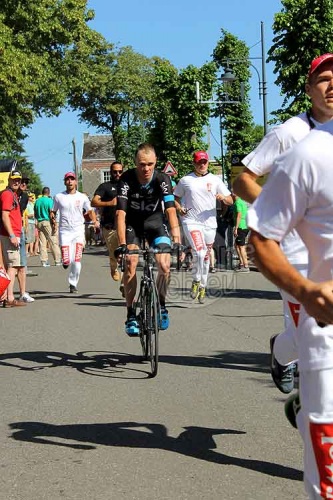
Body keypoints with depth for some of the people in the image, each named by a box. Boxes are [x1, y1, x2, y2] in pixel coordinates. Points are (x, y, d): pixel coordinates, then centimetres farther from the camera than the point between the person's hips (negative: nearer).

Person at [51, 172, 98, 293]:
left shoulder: (82, 197, 7)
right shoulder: (58, 197, 6)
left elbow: (90, 210, 13)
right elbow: (52, 212, 13)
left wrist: (95, 220, -7)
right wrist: (53, 221, -7)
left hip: (78, 231, 1)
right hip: (64, 232, 0)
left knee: (77, 260, -7)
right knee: (67, 261, -10)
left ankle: (73, 284, 11)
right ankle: (65, 262, 28)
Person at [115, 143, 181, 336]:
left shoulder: (162, 179, -22)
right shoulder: (127, 179, -24)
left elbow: (171, 210, -29)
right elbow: (121, 213, -29)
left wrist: (177, 240, -41)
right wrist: (122, 243, -40)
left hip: (155, 221, 0)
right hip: (133, 223, 0)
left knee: (165, 265, -17)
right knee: (131, 264, -18)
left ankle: (161, 306, 8)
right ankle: (131, 315, -7)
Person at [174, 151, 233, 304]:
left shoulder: (215, 180, 7)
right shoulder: (185, 180, 5)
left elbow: (230, 201, 7)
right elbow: (175, 197, 17)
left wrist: (223, 197, -16)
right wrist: (179, 208, -4)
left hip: (209, 223, 2)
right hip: (191, 221, -2)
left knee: (206, 257, 10)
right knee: (199, 252, -23)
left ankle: (202, 287, 25)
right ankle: (196, 281, -2)